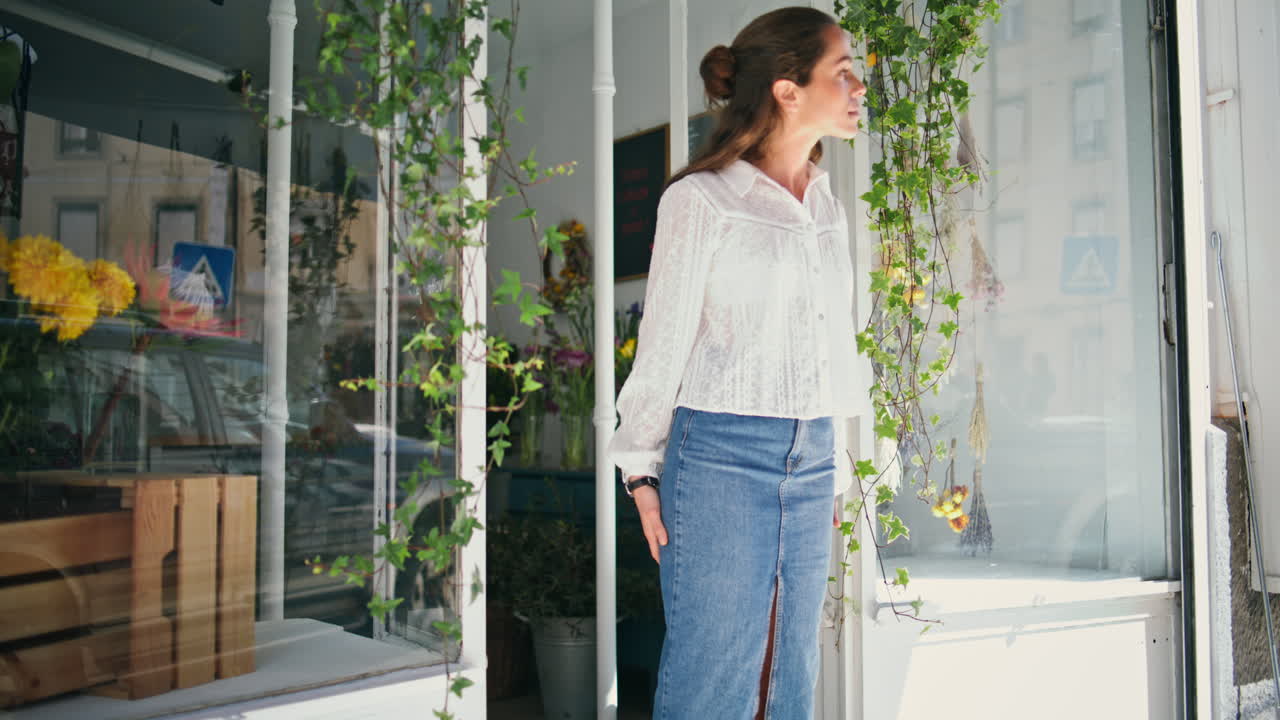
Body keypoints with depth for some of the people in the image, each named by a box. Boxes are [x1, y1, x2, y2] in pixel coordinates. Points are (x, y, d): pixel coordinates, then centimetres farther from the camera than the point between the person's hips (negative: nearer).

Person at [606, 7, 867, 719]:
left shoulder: (828, 208, 14)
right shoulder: (700, 199, -4)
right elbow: (664, 341, -3)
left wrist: (835, 468, 17)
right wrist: (643, 471, -4)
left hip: (811, 461, 6)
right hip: (721, 453, -6)